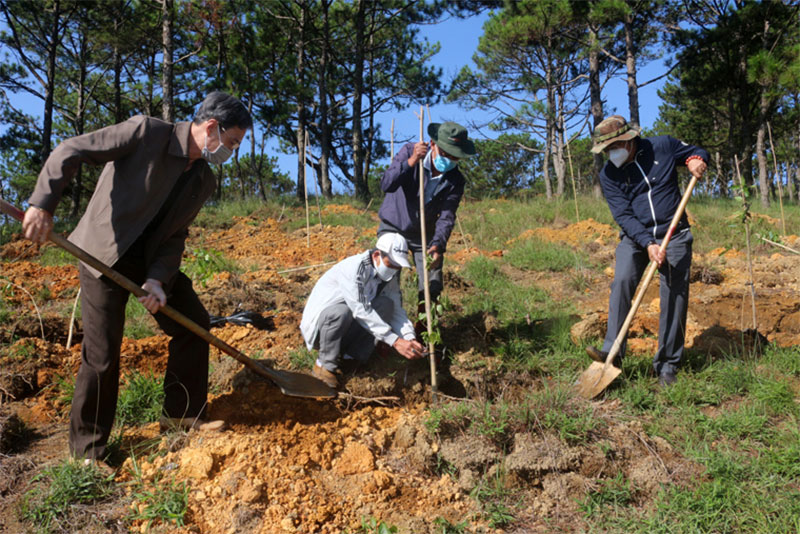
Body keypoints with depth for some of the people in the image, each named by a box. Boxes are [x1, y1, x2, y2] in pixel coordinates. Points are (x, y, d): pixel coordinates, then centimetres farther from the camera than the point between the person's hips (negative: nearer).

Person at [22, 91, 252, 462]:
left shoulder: (204, 181, 2)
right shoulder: (146, 132, -18)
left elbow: (175, 235, 0)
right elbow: (69, 153, -20)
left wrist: (158, 279, -16)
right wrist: (42, 205, -31)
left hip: (153, 260, 7)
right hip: (104, 254, -7)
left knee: (193, 324, 6)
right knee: (102, 354, -6)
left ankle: (182, 414, 23)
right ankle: (88, 451, 11)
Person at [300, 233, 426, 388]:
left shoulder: (388, 278, -2)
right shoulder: (354, 267, -27)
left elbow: (397, 311, -4)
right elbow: (361, 310, -33)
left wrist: (410, 338, -24)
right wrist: (395, 341, -36)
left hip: (345, 328, 7)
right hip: (317, 324, -7)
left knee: (386, 305, -13)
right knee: (341, 311, -39)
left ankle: (351, 354, -7)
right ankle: (325, 365, -17)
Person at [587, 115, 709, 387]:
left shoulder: (663, 146, -3)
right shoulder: (609, 175, -4)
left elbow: (697, 153, 14)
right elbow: (623, 215, -11)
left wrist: (697, 160, -12)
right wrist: (648, 244, -23)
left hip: (674, 234, 0)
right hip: (635, 236, 0)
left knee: (675, 297, -3)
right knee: (622, 281, -24)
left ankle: (667, 366, 6)